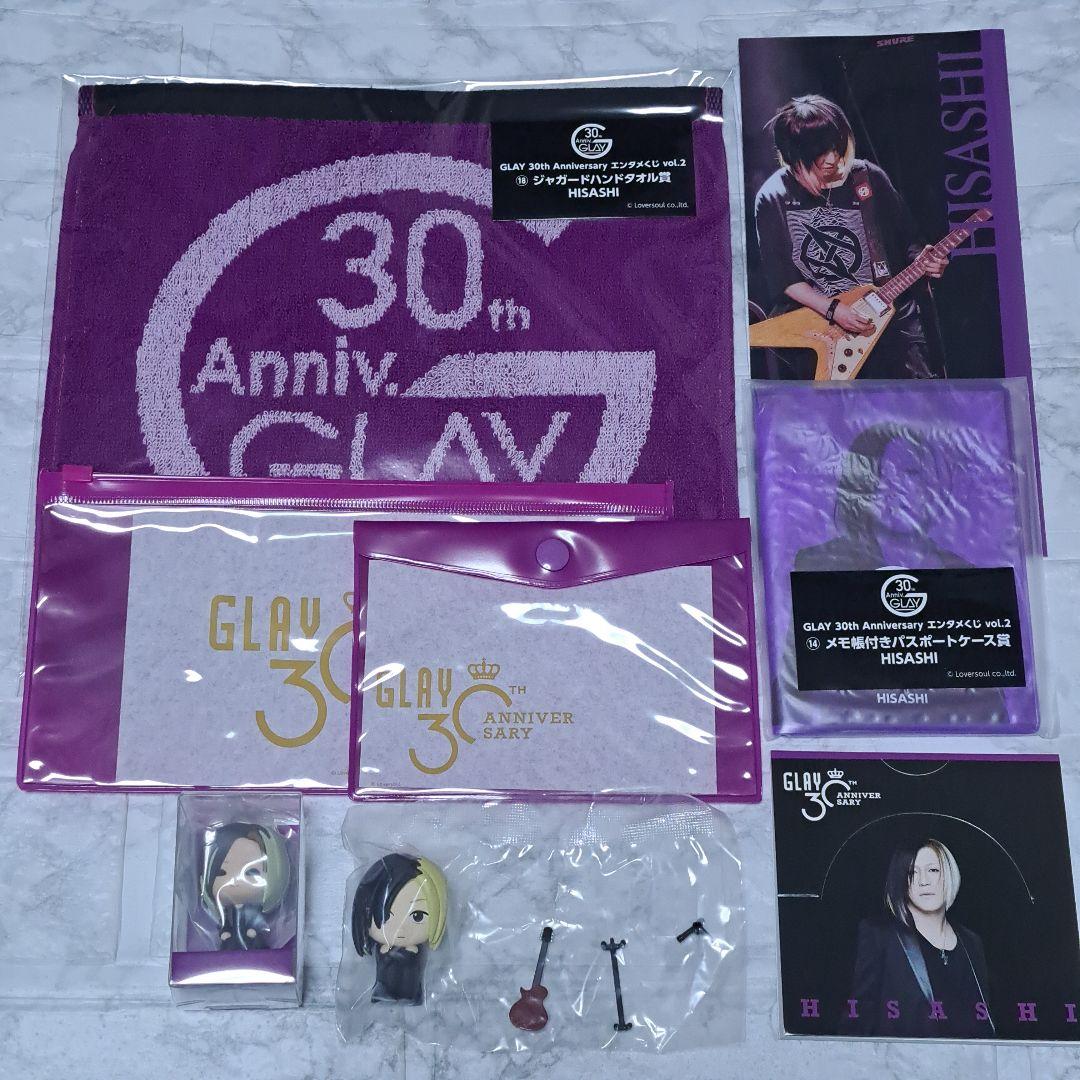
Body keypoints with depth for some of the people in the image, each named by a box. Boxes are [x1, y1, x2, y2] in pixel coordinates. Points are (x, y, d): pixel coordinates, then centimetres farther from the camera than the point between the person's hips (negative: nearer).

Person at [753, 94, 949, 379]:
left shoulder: (869, 178, 2)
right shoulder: (773, 199, -4)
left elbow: (904, 239, 12)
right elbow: (783, 279, -5)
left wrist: (921, 259, -10)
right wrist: (833, 310, -15)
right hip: (817, 321, -2)